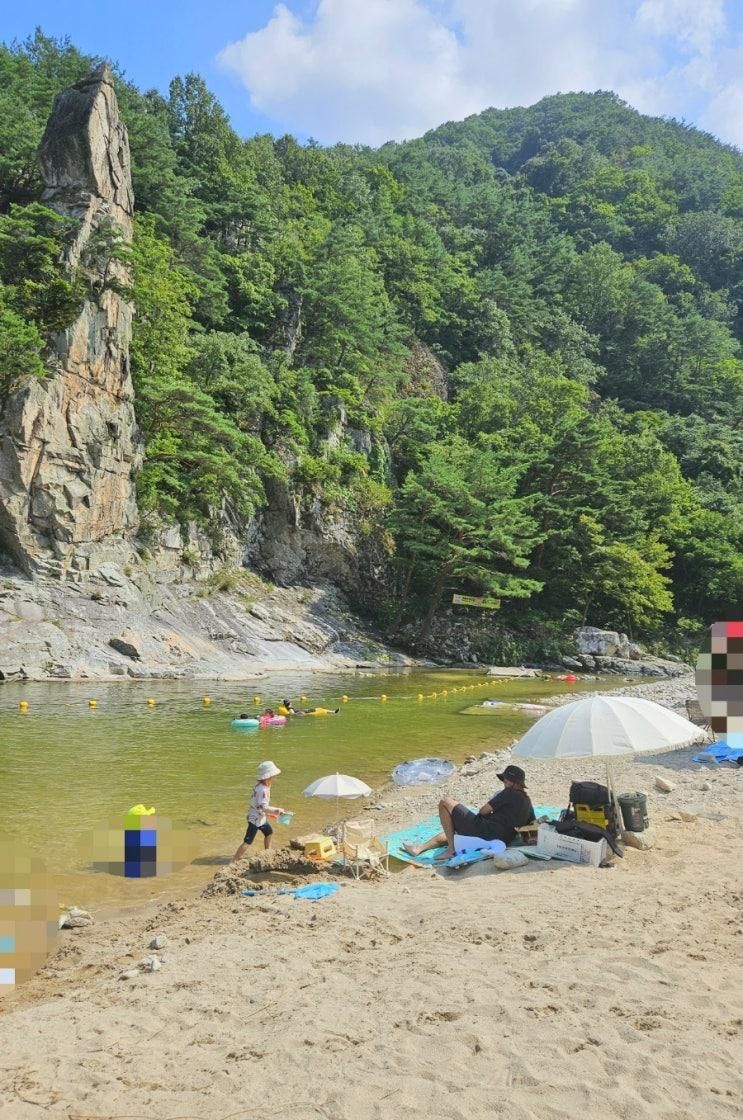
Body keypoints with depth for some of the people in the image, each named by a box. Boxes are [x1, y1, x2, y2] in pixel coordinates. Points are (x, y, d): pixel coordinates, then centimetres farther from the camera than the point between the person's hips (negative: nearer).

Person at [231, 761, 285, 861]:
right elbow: (263, 807, -30)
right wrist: (277, 810, -23)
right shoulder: (262, 790, -28)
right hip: (255, 819, -11)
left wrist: (269, 812, 17)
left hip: (261, 817, 11)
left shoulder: (260, 785, 3)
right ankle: (233, 861, -10)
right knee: (247, 842, -11)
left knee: (269, 832, 29)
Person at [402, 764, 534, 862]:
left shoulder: (510, 793, -8)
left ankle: (451, 847, -6)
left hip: (481, 828, -9)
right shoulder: (528, 803, 13)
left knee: (445, 803, -2)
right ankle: (419, 848, 22)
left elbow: (484, 810, -9)